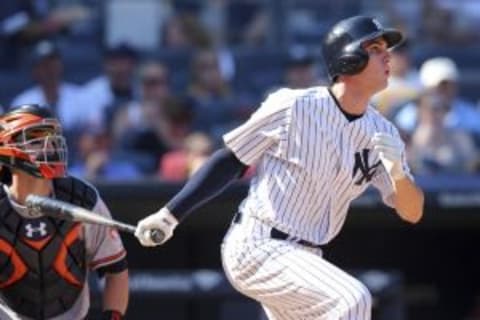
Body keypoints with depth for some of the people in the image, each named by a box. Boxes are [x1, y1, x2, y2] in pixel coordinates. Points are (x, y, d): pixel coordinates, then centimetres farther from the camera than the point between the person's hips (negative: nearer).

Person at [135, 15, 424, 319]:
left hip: (303, 258, 8)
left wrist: (397, 170, -20)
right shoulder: (292, 107, -12)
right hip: (256, 247, -8)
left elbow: (412, 212, 1)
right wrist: (171, 214, -6)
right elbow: (230, 160, -3)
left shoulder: (382, 133, 4)